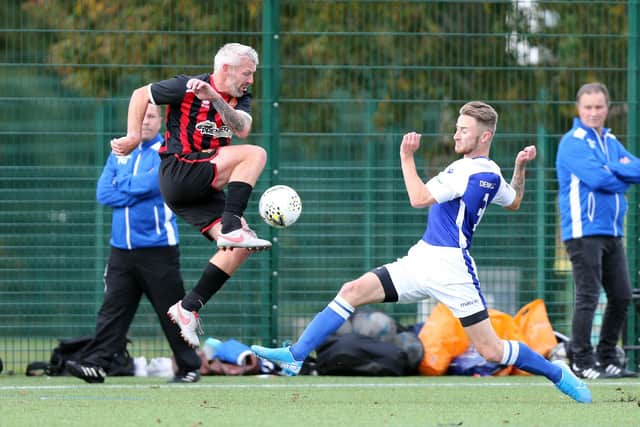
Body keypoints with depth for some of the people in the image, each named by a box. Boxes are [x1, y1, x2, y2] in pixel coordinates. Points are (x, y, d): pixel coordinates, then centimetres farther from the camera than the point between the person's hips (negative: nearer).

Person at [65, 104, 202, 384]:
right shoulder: (119, 153, 14)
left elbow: (151, 182, -17)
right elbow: (103, 193, 4)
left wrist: (122, 185, -1)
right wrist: (137, 191, -7)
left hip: (157, 248, -4)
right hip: (122, 247, 4)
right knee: (112, 310, -1)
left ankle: (189, 367, 9)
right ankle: (95, 364, -6)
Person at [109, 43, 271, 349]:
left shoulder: (240, 98, 9)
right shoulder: (187, 87, -7)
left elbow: (242, 129, -12)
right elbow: (141, 94, 5)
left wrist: (215, 99, -26)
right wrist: (133, 137, 0)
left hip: (203, 190, 7)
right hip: (179, 172, -7)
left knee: (239, 248, -5)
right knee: (255, 154, -22)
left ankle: (189, 307, -1)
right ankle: (232, 228, -31)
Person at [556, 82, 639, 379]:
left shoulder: (610, 141, 16)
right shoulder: (573, 142, -8)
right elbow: (598, 178, -21)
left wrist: (614, 170, -12)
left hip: (612, 232, 8)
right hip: (584, 230, -8)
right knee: (588, 297, -9)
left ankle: (608, 358, 19)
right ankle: (581, 361, -5)